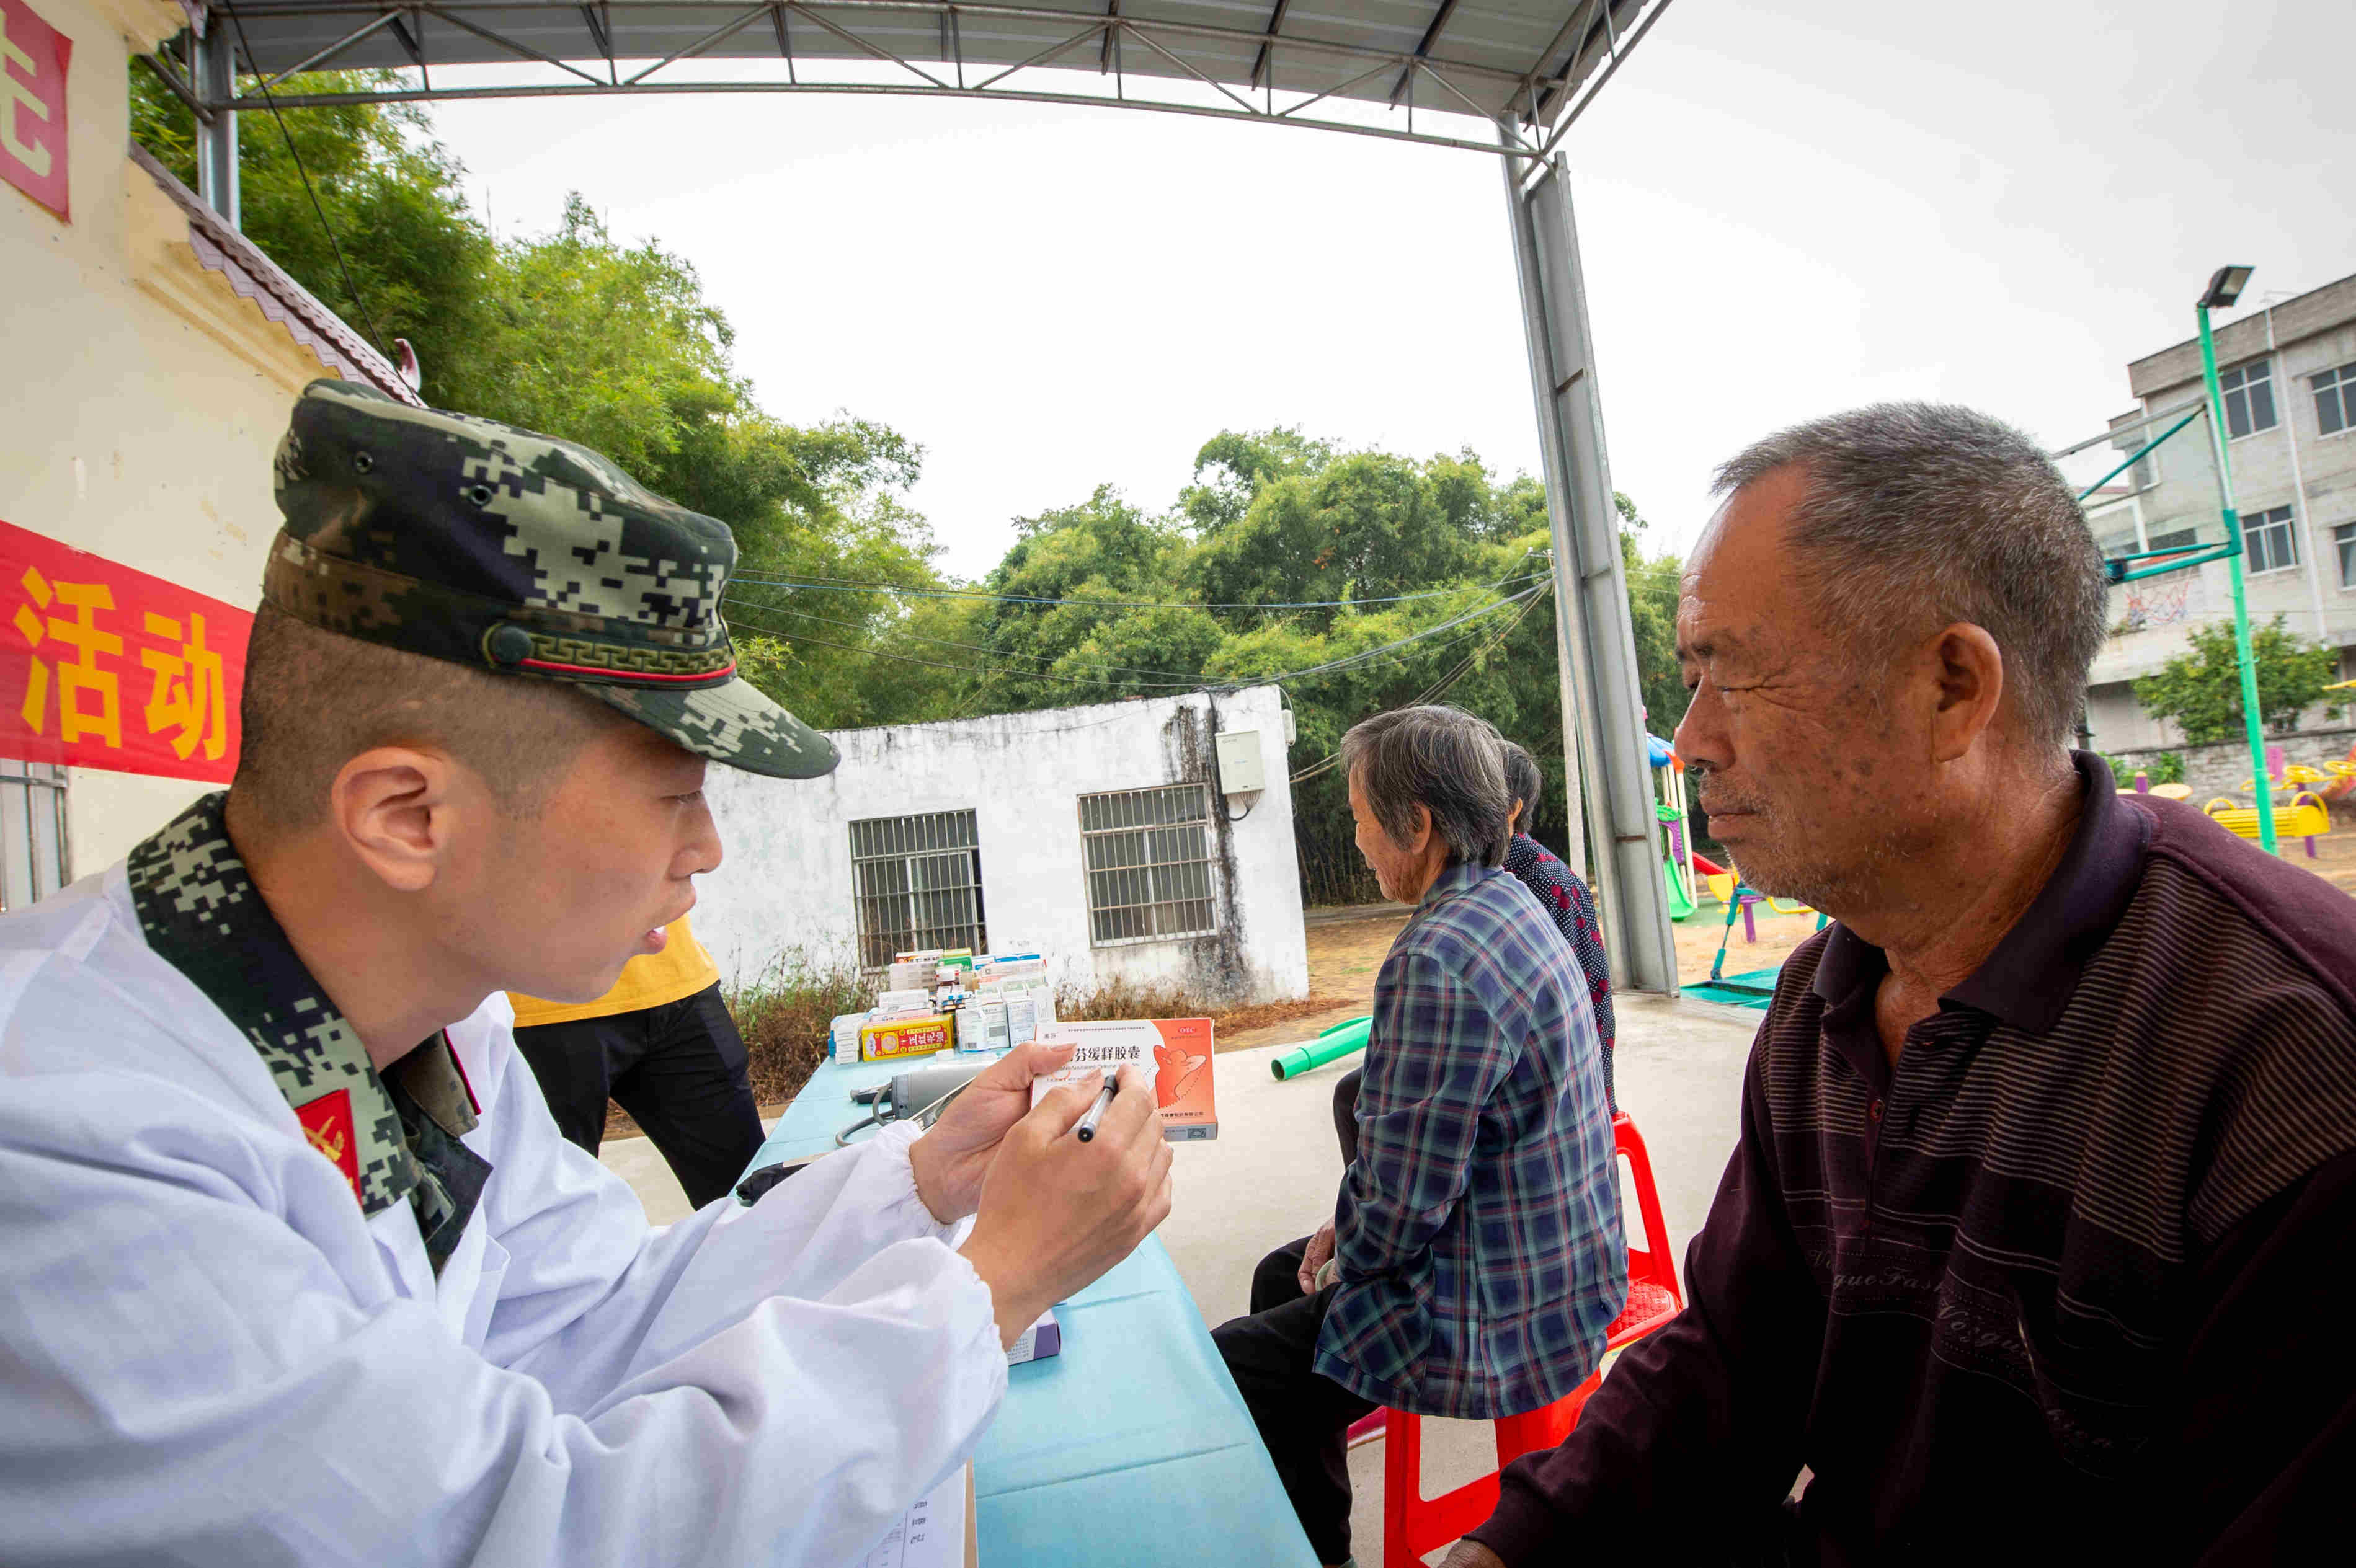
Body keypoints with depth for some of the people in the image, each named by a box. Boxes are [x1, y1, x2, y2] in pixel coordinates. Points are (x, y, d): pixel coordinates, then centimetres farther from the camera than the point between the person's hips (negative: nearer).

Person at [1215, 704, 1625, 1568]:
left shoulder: (1436, 962, -30)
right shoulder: (1514, 906, 3)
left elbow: (1400, 1210, -27)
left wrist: (1351, 1251, -5)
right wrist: (1352, 1226, 9)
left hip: (1497, 1320, -10)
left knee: (1226, 1369, 2)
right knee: (1281, 1275, 24)